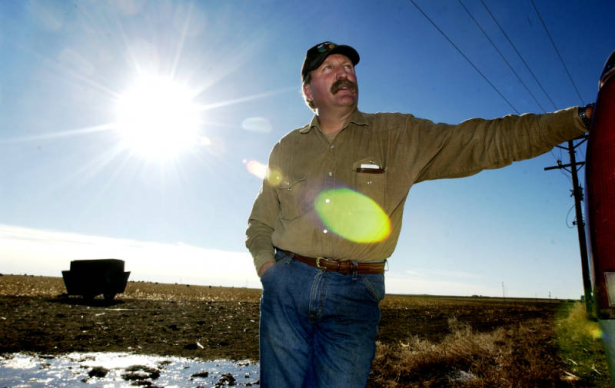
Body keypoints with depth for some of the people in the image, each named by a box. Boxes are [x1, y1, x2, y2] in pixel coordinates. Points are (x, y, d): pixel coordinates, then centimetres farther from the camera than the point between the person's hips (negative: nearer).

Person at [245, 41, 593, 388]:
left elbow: (486, 141, -1)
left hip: (354, 297, -2)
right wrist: (267, 266, 0)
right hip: (287, 288, 2)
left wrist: (579, 119, -8)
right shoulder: (287, 149, 11)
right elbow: (261, 221, 17)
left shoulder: (399, 136, 4)